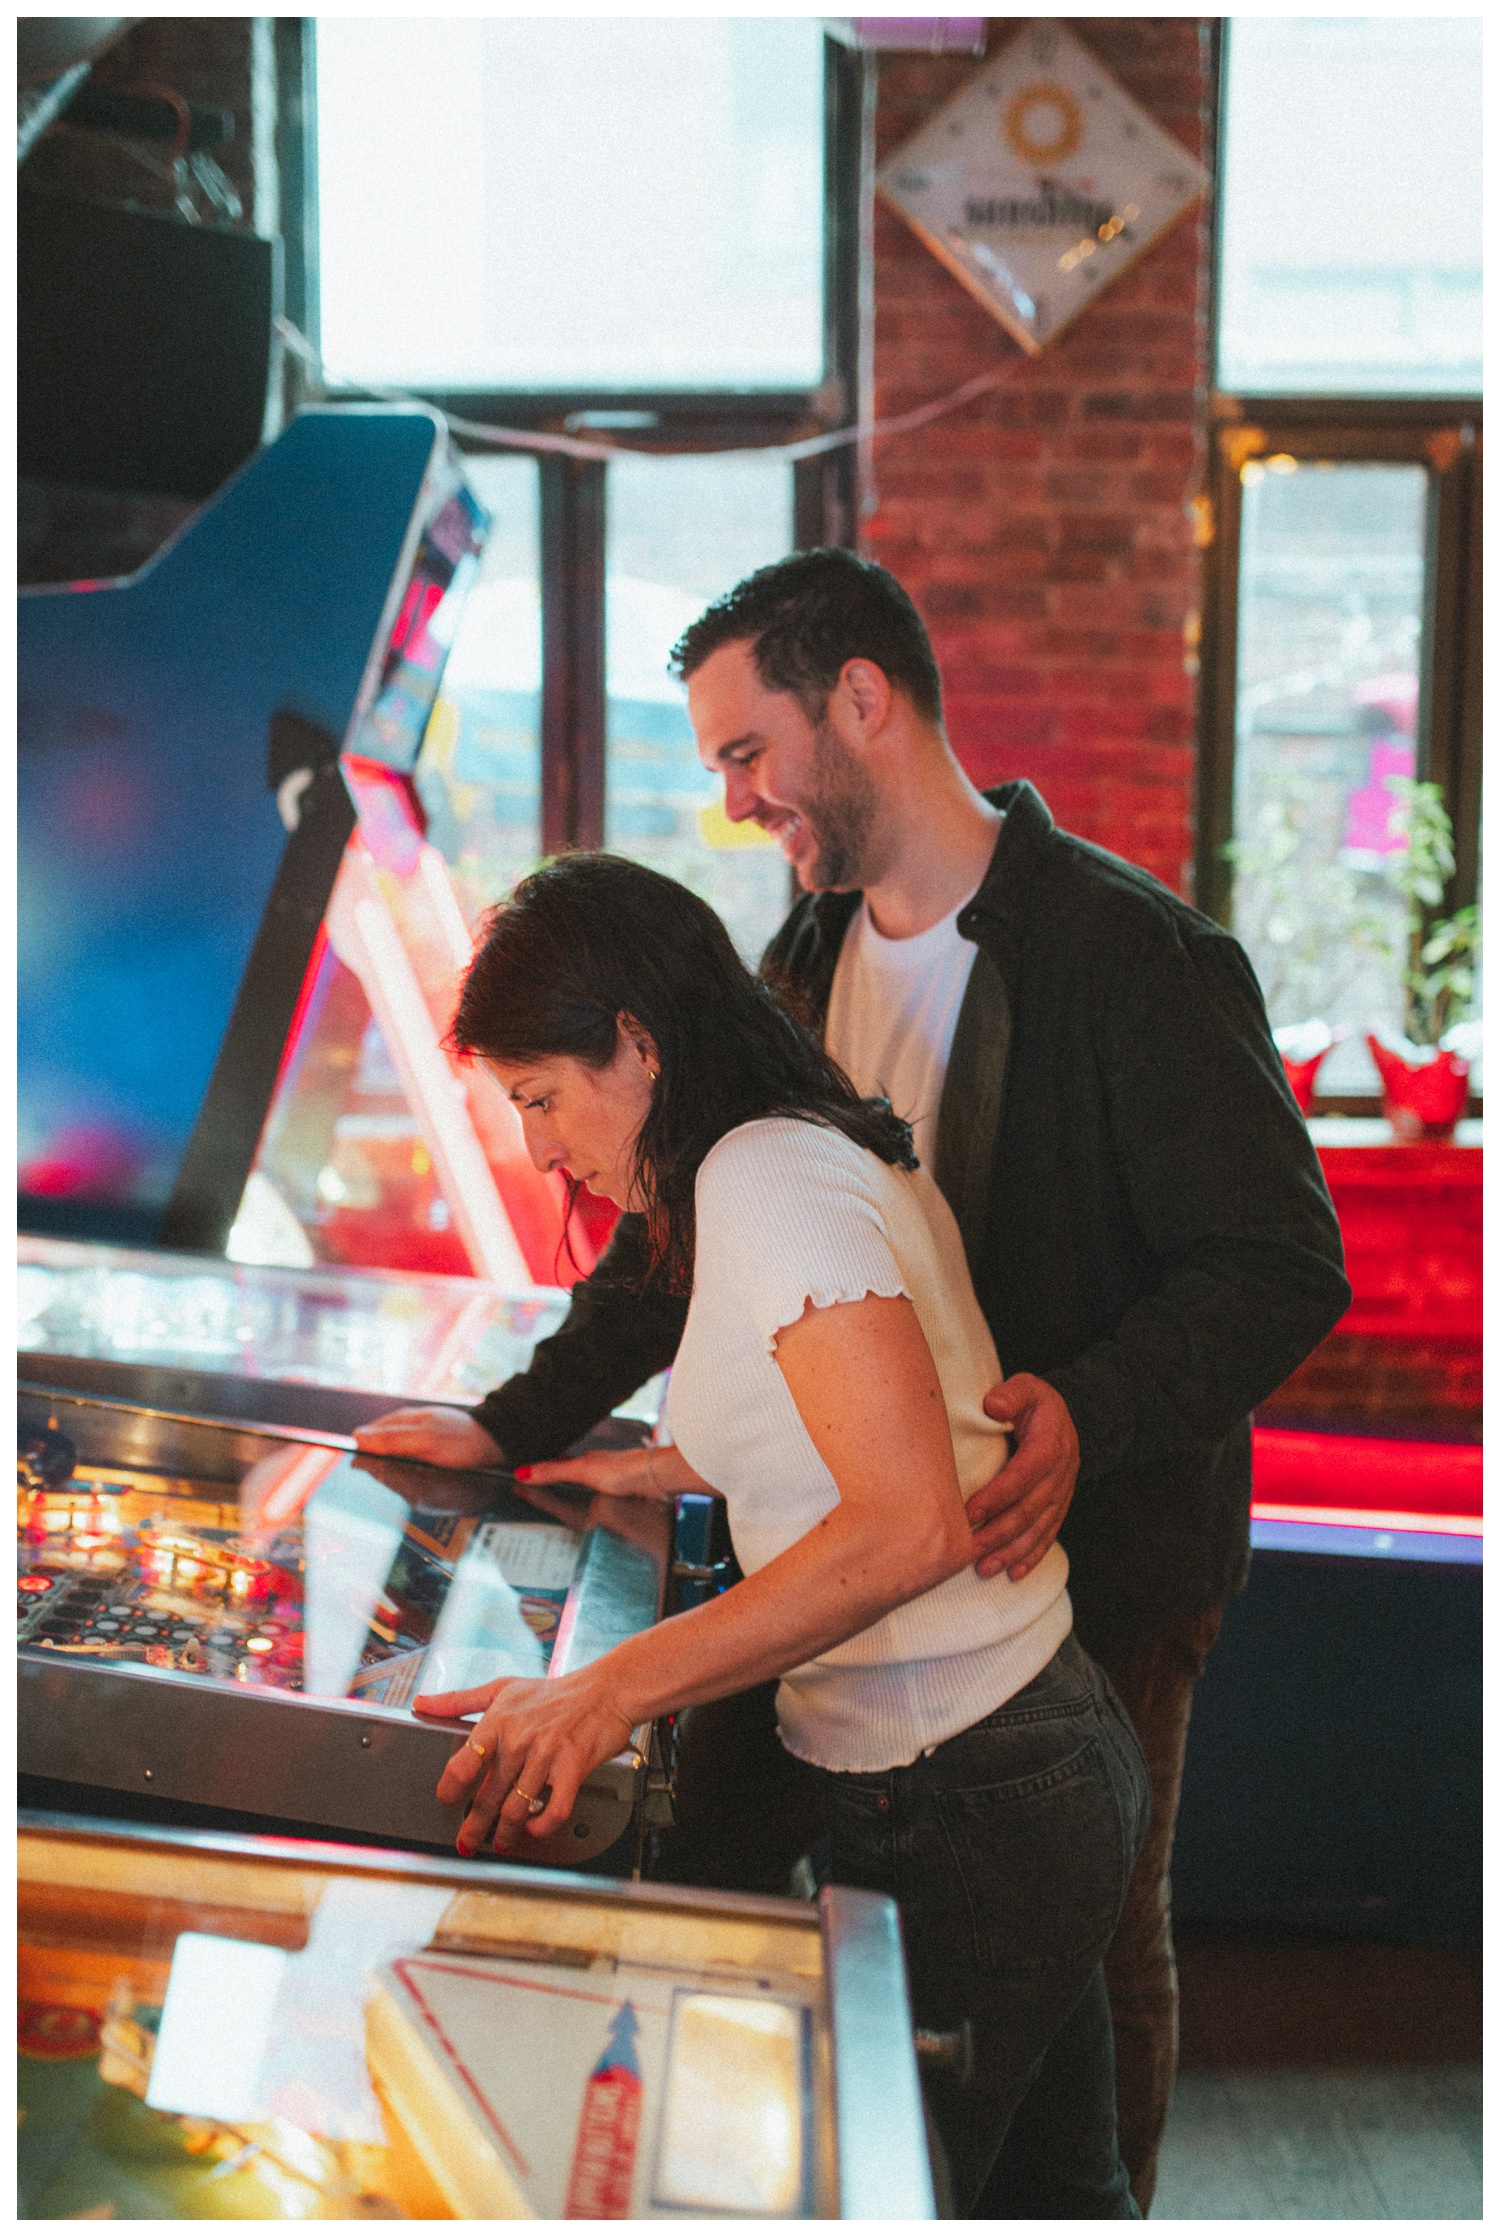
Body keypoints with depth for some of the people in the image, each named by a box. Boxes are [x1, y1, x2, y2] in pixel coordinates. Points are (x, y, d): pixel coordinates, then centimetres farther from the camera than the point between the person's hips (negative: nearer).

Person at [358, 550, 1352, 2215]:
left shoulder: (1132, 953, -14)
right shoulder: (805, 959, 10)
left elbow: (1281, 1266, -16)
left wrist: (1090, 1415, -31)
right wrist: (515, 1426, 12)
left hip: (1089, 1565, -6)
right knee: (705, 1884, 7)